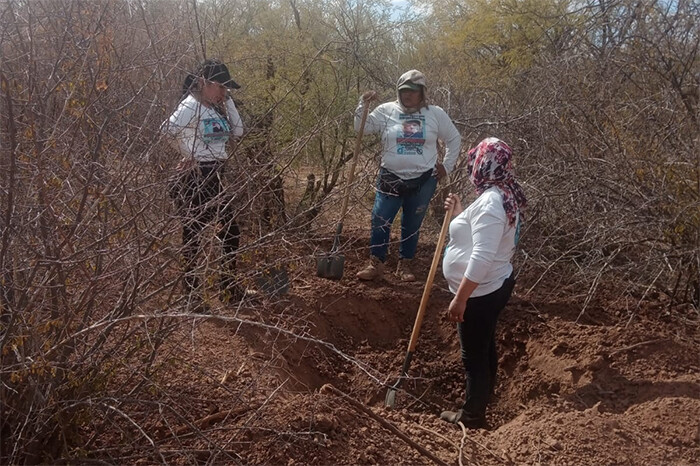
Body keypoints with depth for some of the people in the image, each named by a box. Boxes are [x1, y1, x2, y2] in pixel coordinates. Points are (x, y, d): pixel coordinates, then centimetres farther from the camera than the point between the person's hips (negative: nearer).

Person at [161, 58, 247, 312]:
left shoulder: (214, 108, 12)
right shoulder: (190, 106, -13)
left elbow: (237, 132, 9)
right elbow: (167, 131, -25)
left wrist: (227, 101, 3)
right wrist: (186, 156, -13)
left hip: (215, 178, 9)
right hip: (195, 178, -9)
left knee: (231, 232, 14)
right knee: (193, 237, 2)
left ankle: (229, 286, 30)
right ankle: (192, 295, 14)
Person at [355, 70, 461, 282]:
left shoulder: (435, 114, 1)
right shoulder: (386, 110, -1)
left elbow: (454, 138, 11)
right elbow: (361, 128, -2)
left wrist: (447, 165, 7)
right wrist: (363, 106, -15)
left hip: (423, 181, 0)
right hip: (391, 178, 0)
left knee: (412, 225, 10)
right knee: (380, 221, -3)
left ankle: (405, 264, 25)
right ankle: (376, 264, 10)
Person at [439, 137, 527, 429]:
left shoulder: (490, 201, -26)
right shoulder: (504, 195, 6)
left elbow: (482, 257, -31)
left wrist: (460, 298, -28)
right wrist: (460, 214, 11)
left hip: (480, 293, -10)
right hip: (494, 286, 10)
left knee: (474, 354, 6)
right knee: (485, 348, 23)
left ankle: (472, 416, 23)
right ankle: (480, 403, 41)